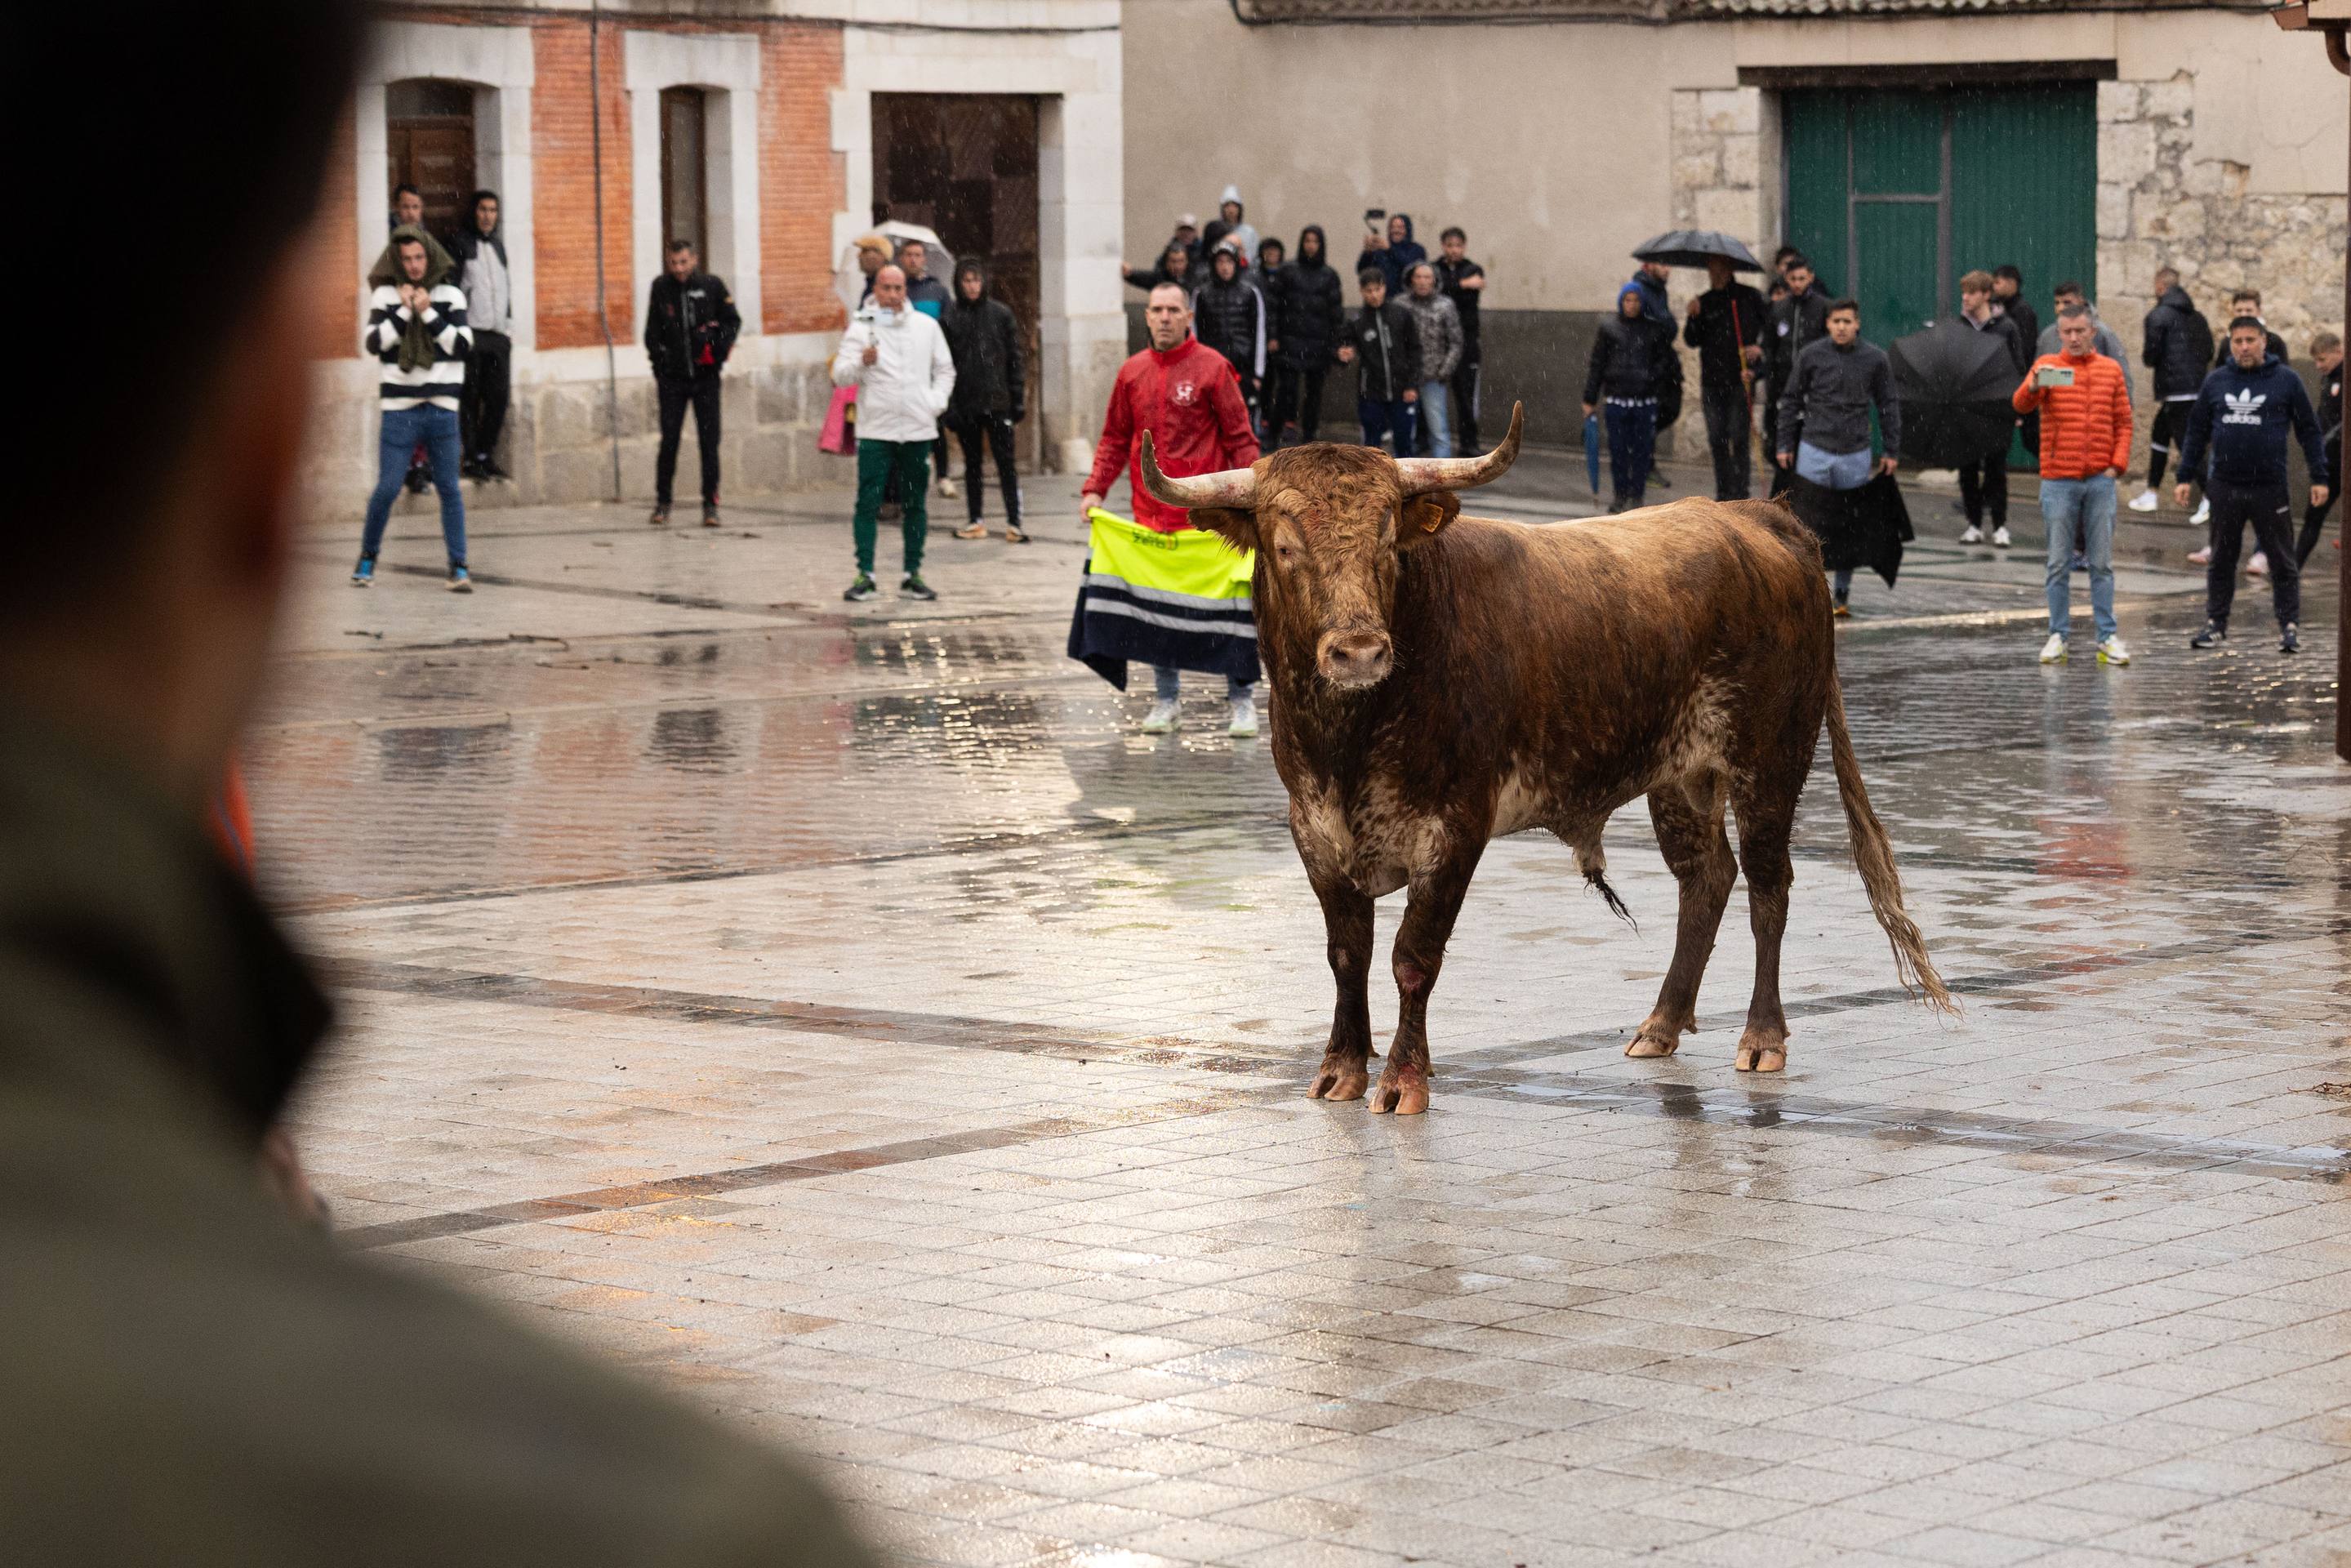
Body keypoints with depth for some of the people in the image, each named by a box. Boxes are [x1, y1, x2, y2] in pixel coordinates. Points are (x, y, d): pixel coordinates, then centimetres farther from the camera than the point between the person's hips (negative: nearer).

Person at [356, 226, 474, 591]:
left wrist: (428, 314, -9)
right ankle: (367, 557, 14)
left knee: (449, 487, -1)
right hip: (399, 408, -1)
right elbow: (372, 342, -5)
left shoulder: (450, 296, 5)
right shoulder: (385, 296, 4)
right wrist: (403, 312, -12)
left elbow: (463, 346, -2)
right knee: (387, 488, -3)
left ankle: (458, 567, 2)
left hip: (442, 407, 1)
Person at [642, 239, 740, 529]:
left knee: (709, 442, 0)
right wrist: (658, 362, 4)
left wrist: (720, 348, -8)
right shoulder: (660, 288, 2)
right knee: (669, 441, -2)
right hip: (672, 378, 1)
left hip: (705, 376, -1)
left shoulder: (712, 286, -2)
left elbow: (732, 320, 6)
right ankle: (662, 503, 8)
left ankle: (711, 505, 7)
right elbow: (652, 331, 9)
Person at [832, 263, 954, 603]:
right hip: (875, 430, -3)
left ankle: (913, 574, 15)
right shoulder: (861, 327, -1)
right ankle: (865, 576, -4)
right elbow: (840, 376, -8)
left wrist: (937, 402, 4)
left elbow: (945, 370, 19)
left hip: (918, 430, 3)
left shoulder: (926, 326, 9)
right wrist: (861, 362, -27)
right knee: (868, 504, -6)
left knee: (915, 504, 7)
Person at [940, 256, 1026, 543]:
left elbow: (1014, 358, 5)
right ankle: (976, 523, 16)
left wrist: (1018, 398, -1)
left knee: (1006, 463, -2)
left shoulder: (1001, 313, 3)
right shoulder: (950, 318, 2)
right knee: (972, 463, 9)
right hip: (965, 405, 1)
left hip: (997, 402, -1)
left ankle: (1014, 523, -1)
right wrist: (948, 406, -7)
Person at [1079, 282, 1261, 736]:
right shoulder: (1132, 372, 9)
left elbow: (1239, 438, -4)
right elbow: (1115, 440, 15)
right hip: (1151, 512, 4)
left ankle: (1242, 699, 8)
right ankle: (1165, 699, 17)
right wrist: (1095, 489, 3)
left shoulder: (1212, 367, -4)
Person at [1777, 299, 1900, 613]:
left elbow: (1889, 406, 8)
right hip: (1813, 451, -1)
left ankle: (1843, 593, 15)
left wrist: (1891, 451, 6)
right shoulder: (1811, 355, -3)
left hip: (1856, 454, 1)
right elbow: (1791, 401, 5)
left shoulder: (1875, 359, -1)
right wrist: (1785, 446, 3)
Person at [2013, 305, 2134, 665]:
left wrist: (2118, 463, -1)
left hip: (2100, 480, 2)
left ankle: (2108, 636, 8)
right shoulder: (2047, 366, 2)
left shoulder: (2111, 369, 9)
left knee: (2102, 562, 4)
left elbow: (2123, 422, 12)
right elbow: (2021, 405, -14)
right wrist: (2034, 385, -36)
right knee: (2059, 563, 2)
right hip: (2058, 481, -2)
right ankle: (2058, 635, 8)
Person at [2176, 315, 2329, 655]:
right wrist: (2185, 477, 8)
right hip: (2225, 487, 2)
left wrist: (2319, 478, -1)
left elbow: (2309, 431, 3)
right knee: (2222, 561, 10)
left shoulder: (2286, 380, 0)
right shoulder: (2215, 382, 7)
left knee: (2283, 562, 2)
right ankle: (2216, 624, 18)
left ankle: (2290, 627, 8)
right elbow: (2197, 432, 12)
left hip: (2270, 487, -2)